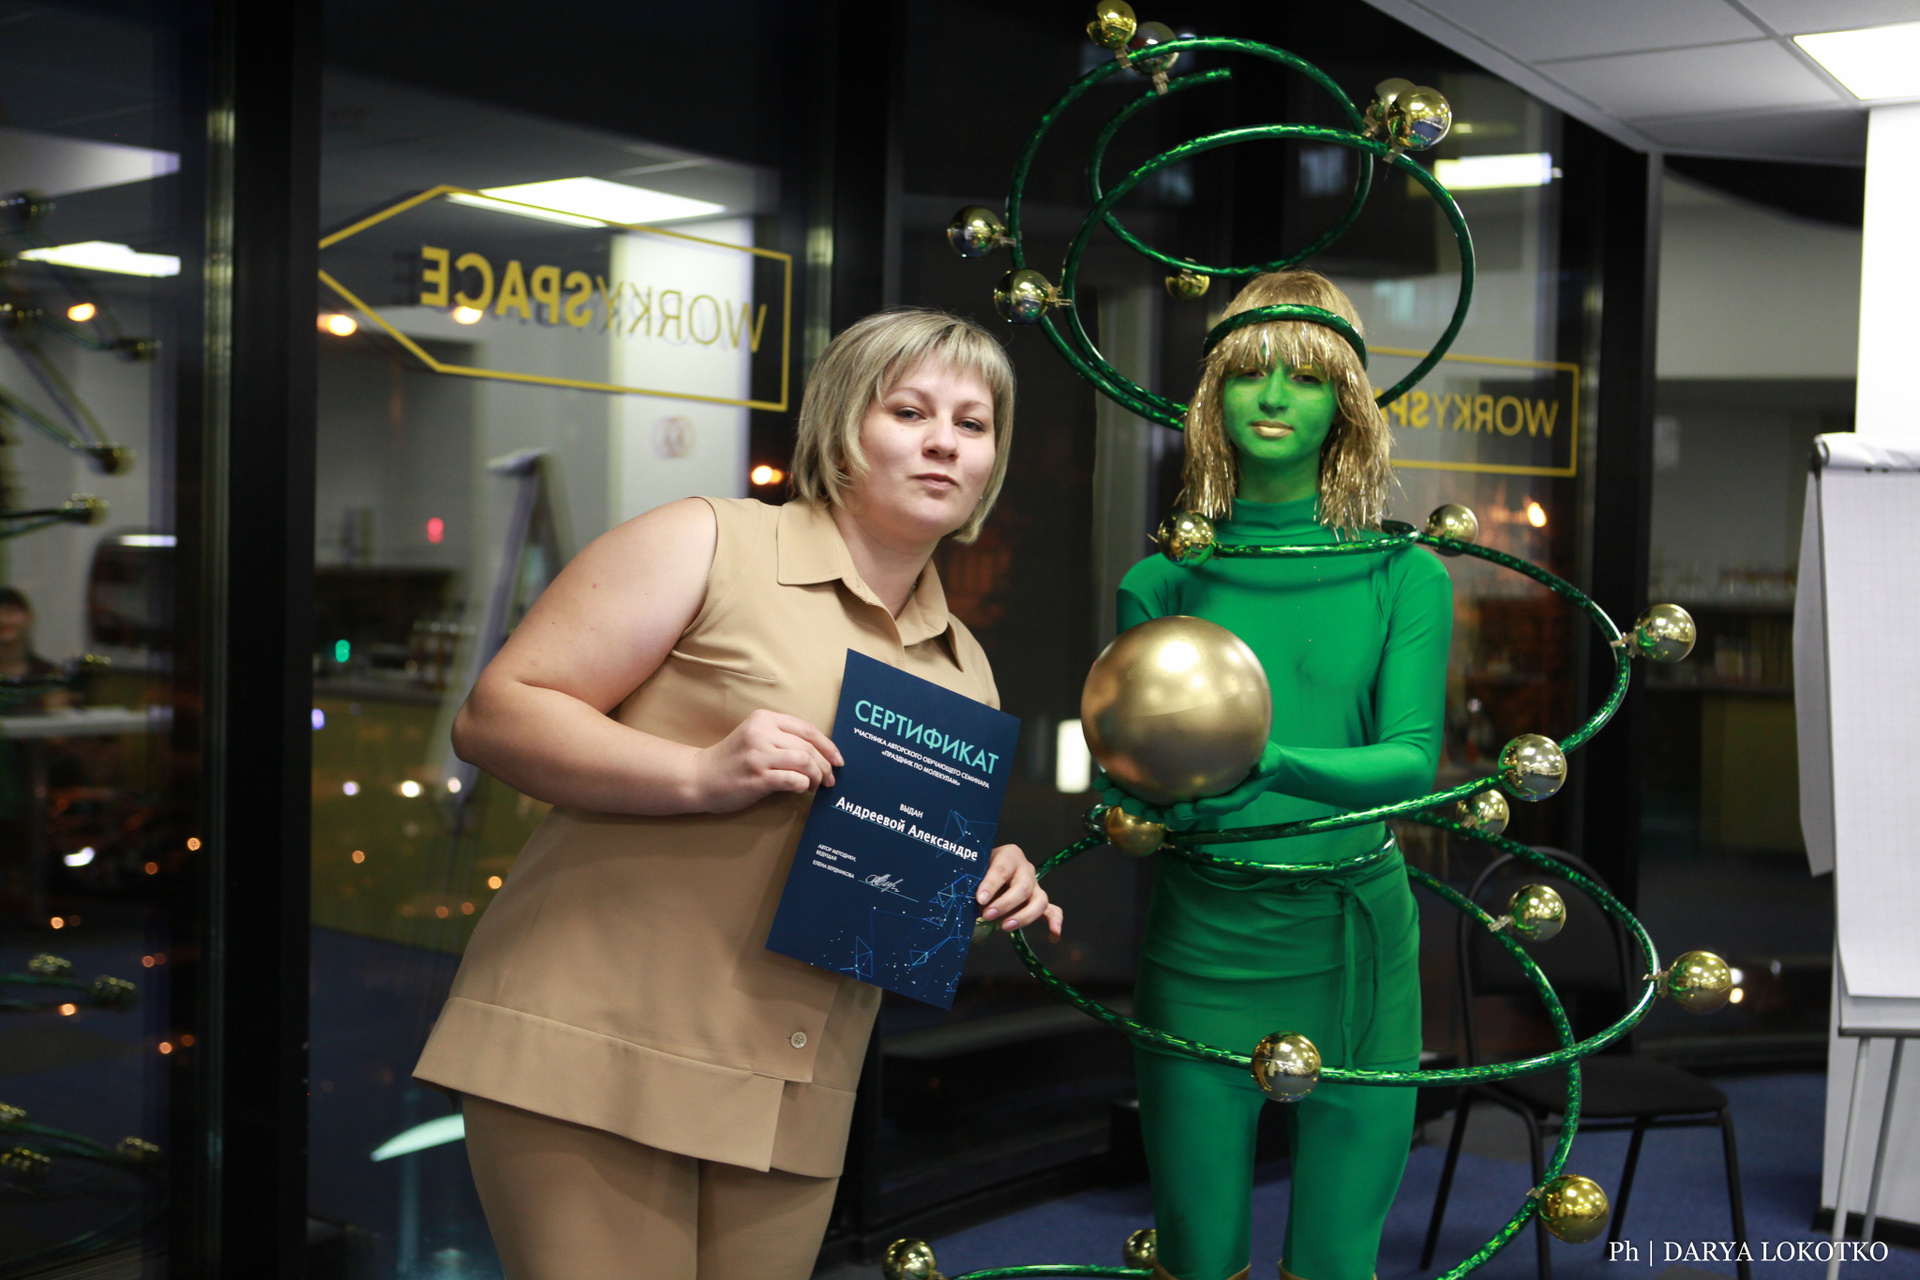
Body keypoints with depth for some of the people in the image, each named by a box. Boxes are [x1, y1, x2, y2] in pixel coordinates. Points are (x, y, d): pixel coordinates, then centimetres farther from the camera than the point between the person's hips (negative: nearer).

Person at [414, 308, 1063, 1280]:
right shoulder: (707, 545, -5)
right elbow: (493, 717, -10)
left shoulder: (964, 670, 15)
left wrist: (993, 888, 2)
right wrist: (702, 774, -22)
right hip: (590, 1053, -5)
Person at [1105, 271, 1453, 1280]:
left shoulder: (1403, 577, 1)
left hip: (1352, 945, 0)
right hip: (1201, 941, 0)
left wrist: (1280, 767, -29)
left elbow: (1414, 757, -10)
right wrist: (1159, 796, -23)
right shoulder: (1164, 581, 2)